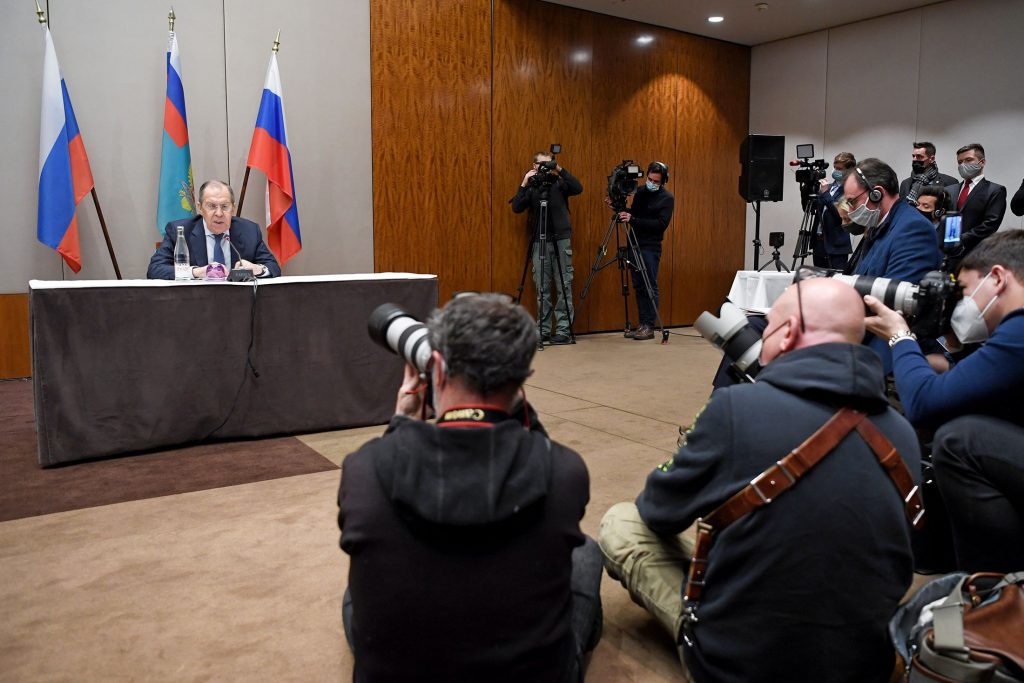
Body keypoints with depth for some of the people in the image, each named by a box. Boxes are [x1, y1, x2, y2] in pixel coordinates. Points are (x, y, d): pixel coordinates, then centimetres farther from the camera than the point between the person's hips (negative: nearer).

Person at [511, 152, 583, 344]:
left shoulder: (559, 183, 5)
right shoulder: (531, 187, 9)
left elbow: (578, 188, -13)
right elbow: (516, 208, -4)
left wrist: (561, 171, -17)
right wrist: (524, 184, -12)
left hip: (561, 240, -2)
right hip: (539, 242, 2)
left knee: (564, 287, -3)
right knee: (542, 288, 2)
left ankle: (563, 330, 0)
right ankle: (544, 330, 9)